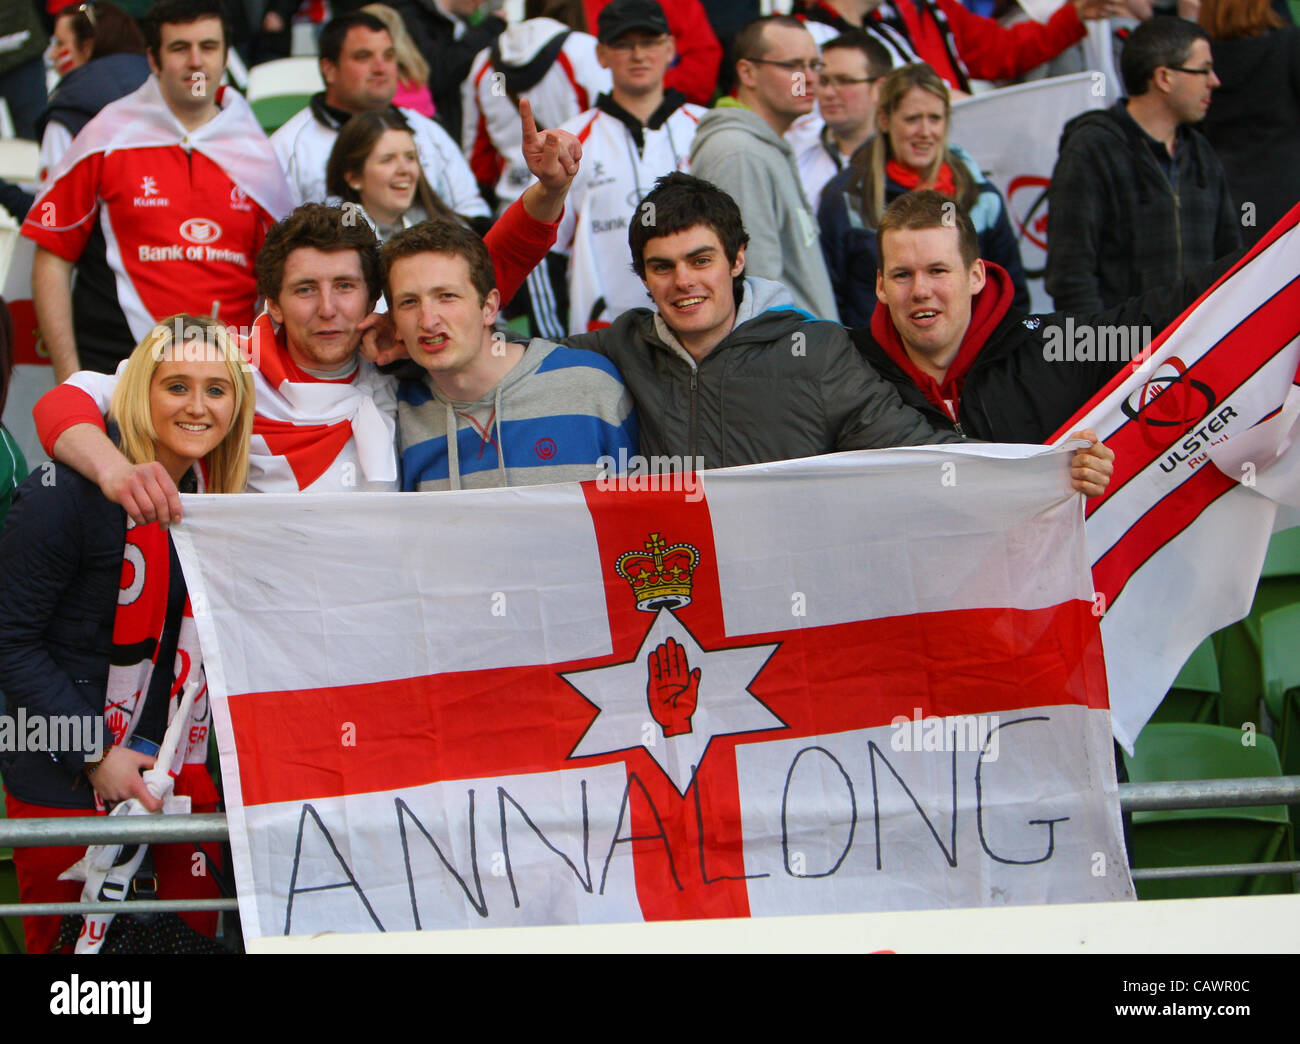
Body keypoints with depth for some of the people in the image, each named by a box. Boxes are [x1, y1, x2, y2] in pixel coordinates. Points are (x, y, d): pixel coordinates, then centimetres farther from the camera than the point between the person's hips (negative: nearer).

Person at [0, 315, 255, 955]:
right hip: (63, 779, -6)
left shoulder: (219, 495, 5)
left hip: (178, 768, 6)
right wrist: (94, 756, -19)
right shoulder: (65, 495, -18)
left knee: (197, 929, 10)